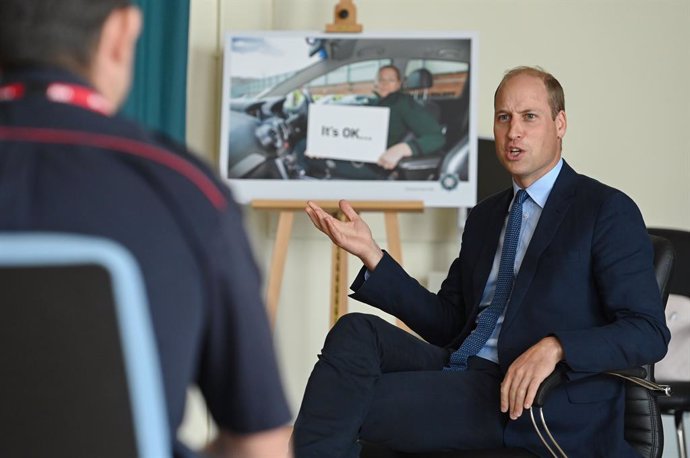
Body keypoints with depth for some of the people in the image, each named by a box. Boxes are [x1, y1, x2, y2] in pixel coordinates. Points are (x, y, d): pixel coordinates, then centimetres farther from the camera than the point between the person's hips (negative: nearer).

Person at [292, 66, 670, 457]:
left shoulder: (608, 210, -1)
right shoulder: (485, 217, 21)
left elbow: (649, 333, -8)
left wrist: (555, 347, -25)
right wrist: (371, 254, 5)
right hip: (460, 366, 7)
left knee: (354, 405, -23)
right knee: (358, 330, -20)